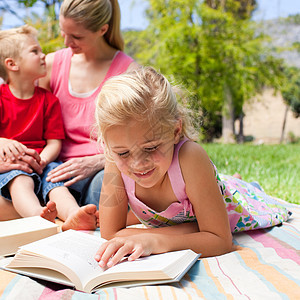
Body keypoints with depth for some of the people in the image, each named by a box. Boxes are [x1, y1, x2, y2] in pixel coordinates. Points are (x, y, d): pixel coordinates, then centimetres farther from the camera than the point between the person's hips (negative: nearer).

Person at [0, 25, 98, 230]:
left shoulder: (49, 100, 13)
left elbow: (55, 142, 5)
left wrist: (42, 159, -16)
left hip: (41, 162, 2)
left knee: (55, 180, -29)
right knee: (20, 181, -34)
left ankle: (73, 216, -57)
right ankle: (39, 217, -62)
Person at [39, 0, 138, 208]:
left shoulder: (128, 72, -3)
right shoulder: (52, 64, 10)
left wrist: (96, 162, -22)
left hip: (104, 169, -3)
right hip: (61, 167, 3)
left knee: (105, 182, -39)